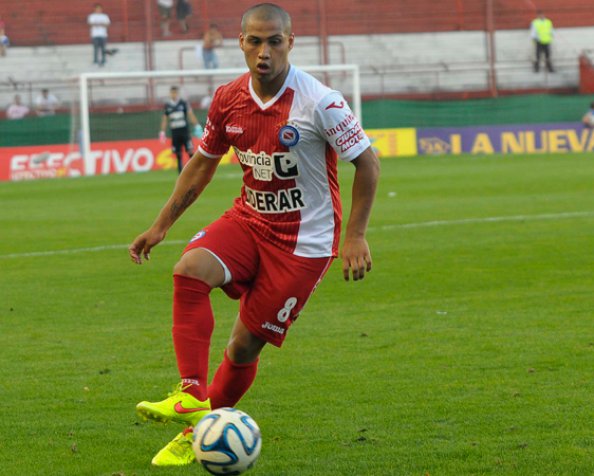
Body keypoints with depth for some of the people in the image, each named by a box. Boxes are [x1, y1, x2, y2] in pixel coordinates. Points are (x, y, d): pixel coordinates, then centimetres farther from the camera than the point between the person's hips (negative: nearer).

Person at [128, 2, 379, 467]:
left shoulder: (318, 102, -18)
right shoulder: (228, 99, -3)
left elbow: (367, 162, -9)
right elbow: (203, 163, 13)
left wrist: (356, 237, -13)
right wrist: (160, 226, 12)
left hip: (304, 240, -4)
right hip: (249, 219, 4)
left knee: (246, 344, -3)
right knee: (191, 270, -26)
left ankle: (198, 434, 18)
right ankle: (191, 398, -26)